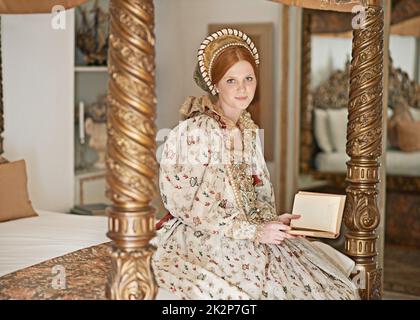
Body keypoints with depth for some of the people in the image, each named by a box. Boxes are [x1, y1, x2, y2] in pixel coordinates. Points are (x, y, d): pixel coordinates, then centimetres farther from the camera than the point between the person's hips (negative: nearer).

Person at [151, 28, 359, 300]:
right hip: (200, 238, -6)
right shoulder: (195, 131, -16)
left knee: (327, 284, -10)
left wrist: (272, 219, -5)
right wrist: (254, 231, -18)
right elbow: (194, 208, -17)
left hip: (248, 230, 6)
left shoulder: (249, 130, 8)